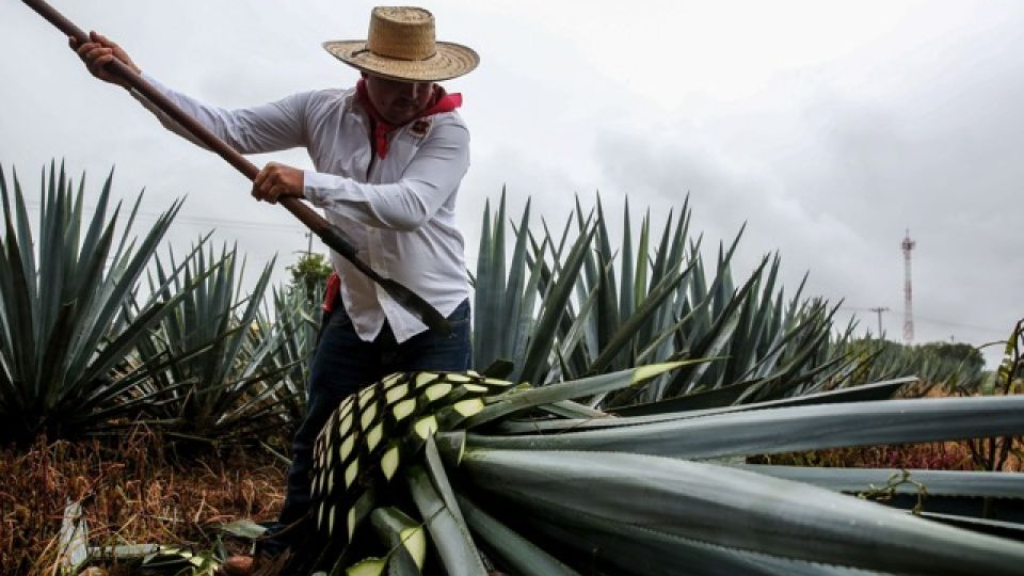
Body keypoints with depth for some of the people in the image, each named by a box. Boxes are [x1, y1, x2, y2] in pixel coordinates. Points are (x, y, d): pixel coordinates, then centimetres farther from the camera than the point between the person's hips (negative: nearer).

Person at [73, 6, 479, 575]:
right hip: (355, 314, 4)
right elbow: (230, 127, -5)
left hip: (435, 323, -3)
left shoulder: (448, 130, -15)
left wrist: (309, 183, -36)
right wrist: (133, 78, -11)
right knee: (316, 439, 18)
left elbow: (409, 204, -30)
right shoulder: (323, 111, -5)